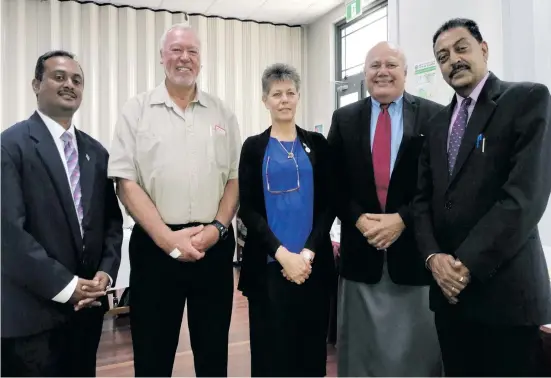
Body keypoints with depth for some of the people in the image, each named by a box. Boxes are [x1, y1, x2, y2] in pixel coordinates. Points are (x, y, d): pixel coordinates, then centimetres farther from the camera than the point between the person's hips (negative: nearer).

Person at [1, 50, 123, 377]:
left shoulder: (95, 151, 10)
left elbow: (112, 219, 9)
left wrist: (106, 271, -5)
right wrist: (64, 285, -16)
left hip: (88, 304, 6)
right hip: (32, 308, -5)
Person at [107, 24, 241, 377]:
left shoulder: (222, 112, 9)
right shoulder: (138, 109, 2)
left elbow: (236, 177, 7)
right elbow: (126, 182, -4)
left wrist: (217, 227, -7)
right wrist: (167, 237, -12)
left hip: (215, 243, 2)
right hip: (156, 244, -1)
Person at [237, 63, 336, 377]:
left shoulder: (317, 144, 7)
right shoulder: (253, 147, 4)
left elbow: (329, 204, 3)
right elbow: (247, 209, -2)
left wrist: (308, 252, -10)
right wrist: (282, 254, -12)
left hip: (314, 263, 1)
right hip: (268, 264, -1)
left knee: (311, 348, 8)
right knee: (271, 348, 5)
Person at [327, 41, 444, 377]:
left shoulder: (434, 116, 1)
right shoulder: (344, 119, 8)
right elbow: (334, 181, 4)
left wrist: (403, 219, -14)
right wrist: (357, 218, -10)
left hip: (414, 246, -1)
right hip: (361, 247, 2)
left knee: (418, 347, 11)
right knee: (362, 346, 14)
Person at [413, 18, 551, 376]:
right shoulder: (439, 120, 14)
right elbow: (423, 196, 9)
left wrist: (468, 263, -16)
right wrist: (434, 256, -6)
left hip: (506, 289, -5)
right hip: (449, 287, 6)